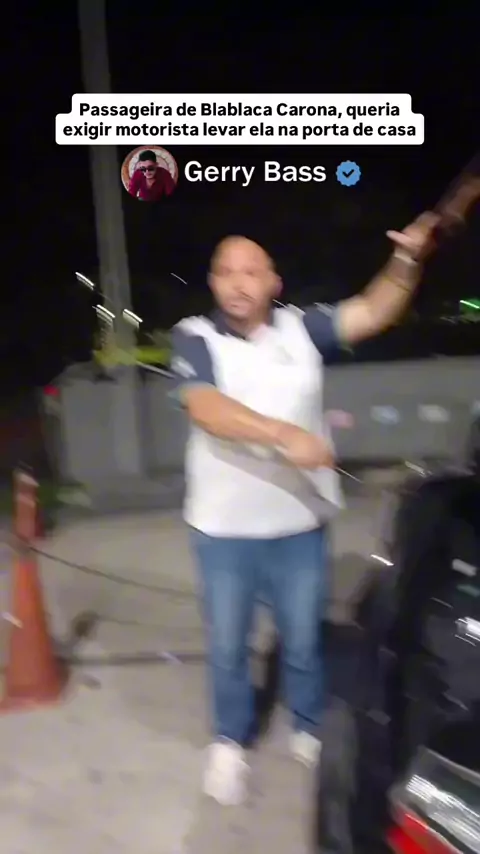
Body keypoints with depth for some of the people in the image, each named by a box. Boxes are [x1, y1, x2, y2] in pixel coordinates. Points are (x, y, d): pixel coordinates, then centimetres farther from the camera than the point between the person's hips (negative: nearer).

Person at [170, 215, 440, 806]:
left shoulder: (300, 328, -1)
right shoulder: (194, 338, -9)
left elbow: (373, 312, -4)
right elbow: (206, 409, -25)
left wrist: (407, 260, -22)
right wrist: (284, 435, -37)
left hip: (300, 525, 2)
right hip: (223, 530, -1)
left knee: (303, 640, 20)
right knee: (227, 646, 17)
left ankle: (309, 729, 45)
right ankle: (229, 741, 41)